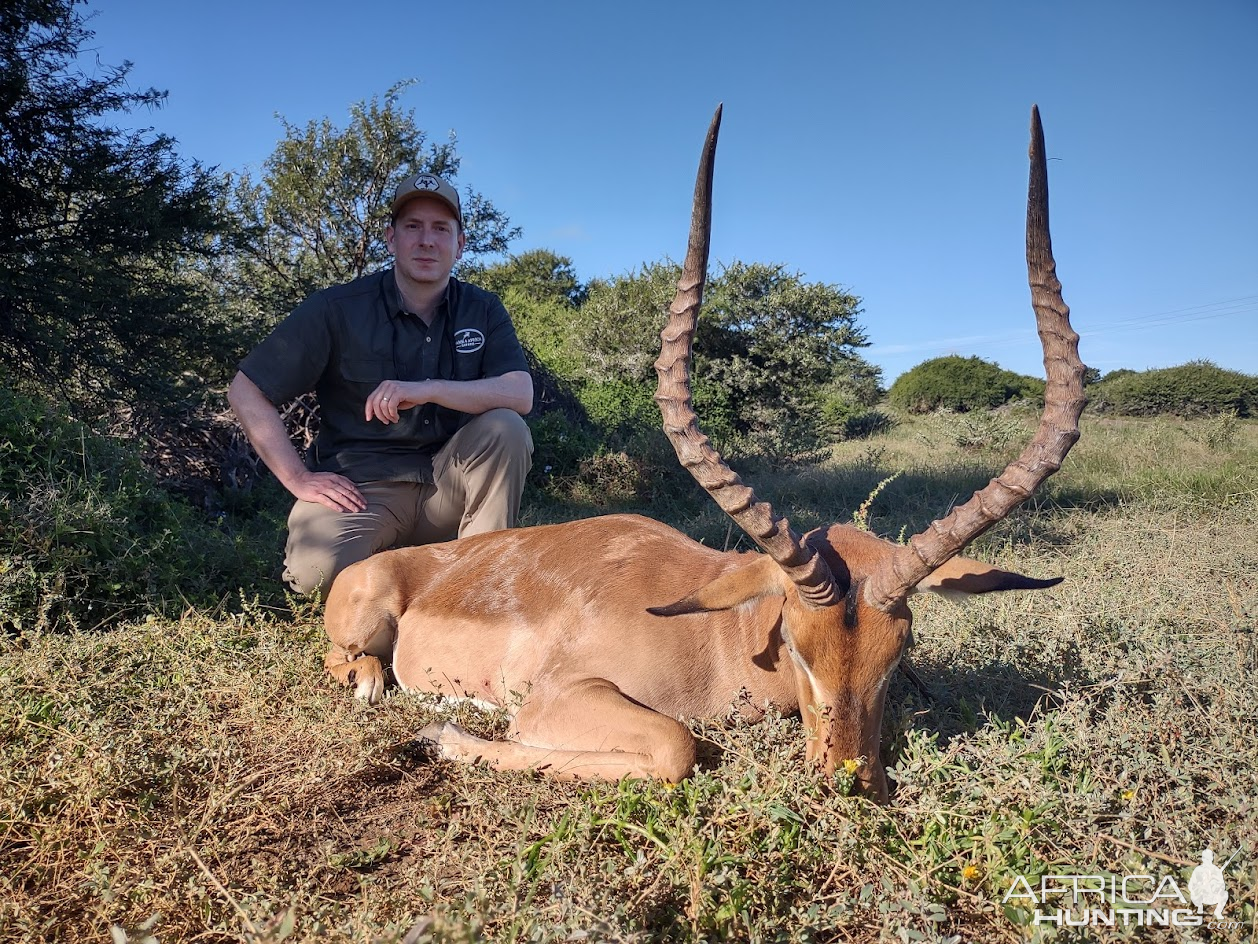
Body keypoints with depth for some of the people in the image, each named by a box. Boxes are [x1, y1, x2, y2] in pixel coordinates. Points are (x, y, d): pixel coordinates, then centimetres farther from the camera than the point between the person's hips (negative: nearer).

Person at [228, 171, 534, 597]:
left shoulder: (483, 310, 2)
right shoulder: (338, 308, -4)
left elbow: (521, 394, -13)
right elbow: (246, 391, -1)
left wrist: (429, 390, -27)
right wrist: (299, 478, -9)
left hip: (446, 485, 2)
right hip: (360, 486, -2)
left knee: (505, 427, -26)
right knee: (317, 571, -31)